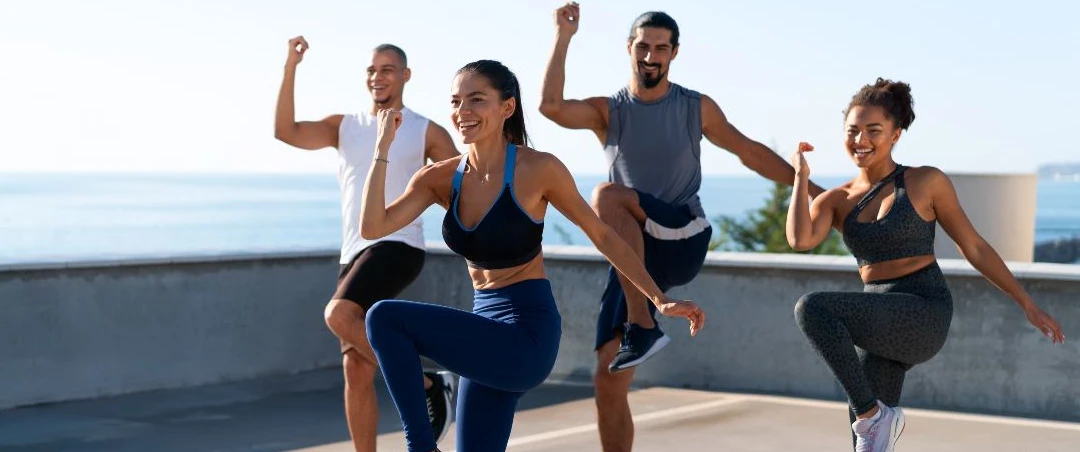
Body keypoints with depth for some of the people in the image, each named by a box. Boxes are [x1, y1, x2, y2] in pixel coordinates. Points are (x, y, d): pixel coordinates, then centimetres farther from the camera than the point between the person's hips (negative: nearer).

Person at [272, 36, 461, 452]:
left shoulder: (427, 132, 5)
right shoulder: (343, 127, 13)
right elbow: (285, 132, -2)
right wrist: (290, 68, -11)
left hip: (398, 246, -5)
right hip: (355, 255, 5)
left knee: (339, 314, -30)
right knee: (356, 369, 2)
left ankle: (425, 384, -17)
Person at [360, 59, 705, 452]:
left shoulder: (537, 170, -12)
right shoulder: (441, 179, 2)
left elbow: (602, 235, -2)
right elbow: (372, 227, -9)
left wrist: (660, 300, -2)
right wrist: (383, 147, -13)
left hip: (527, 335, -7)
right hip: (488, 334, 7)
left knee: (385, 317, -19)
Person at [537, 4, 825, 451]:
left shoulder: (697, 108, 4)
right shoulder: (607, 111, 4)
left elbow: (750, 153, 15)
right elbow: (550, 106, -16)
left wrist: (814, 189, 15)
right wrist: (563, 37, -17)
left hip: (684, 244, -2)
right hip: (634, 254, 2)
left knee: (608, 195, -30)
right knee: (608, 380, -5)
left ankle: (643, 325, -28)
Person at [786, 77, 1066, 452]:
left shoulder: (926, 182, -2)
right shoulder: (835, 202, 7)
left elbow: (974, 247, 5)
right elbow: (800, 240, -13)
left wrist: (1027, 304, 7)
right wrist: (801, 175, -3)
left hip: (924, 314, -5)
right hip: (882, 323, 5)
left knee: (813, 308, -27)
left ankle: (873, 414, -14)